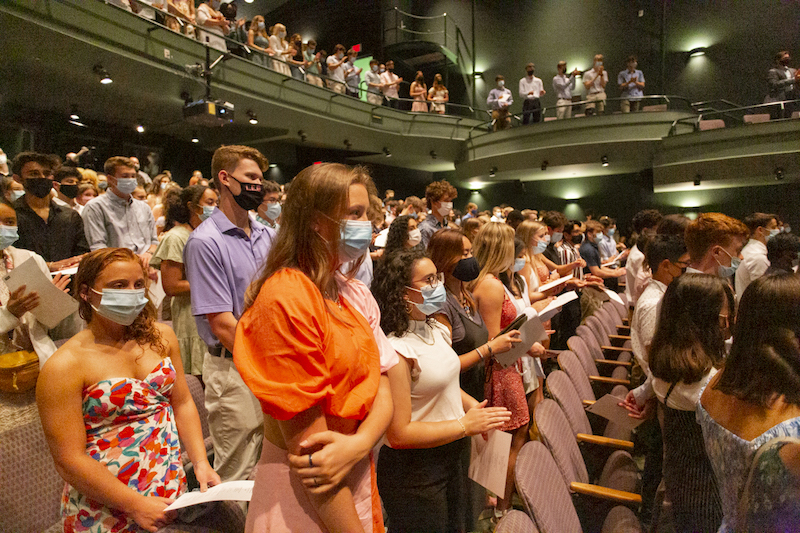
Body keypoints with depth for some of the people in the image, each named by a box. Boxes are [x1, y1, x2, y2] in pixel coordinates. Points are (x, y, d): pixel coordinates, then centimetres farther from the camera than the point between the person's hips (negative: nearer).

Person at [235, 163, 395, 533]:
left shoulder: (356, 294, 1)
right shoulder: (286, 297, -23)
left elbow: (382, 393, -2)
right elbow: (308, 444, -22)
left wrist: (358, 444, -21)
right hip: (304, 500, -7)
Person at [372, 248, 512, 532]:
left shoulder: (438, 330, 2)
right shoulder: (396, 349, -27)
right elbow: (399, 433, -25)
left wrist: (473, 406, -2)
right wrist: (465, 425, -21)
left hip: (450, 456, 9)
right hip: (413, 473, -8)